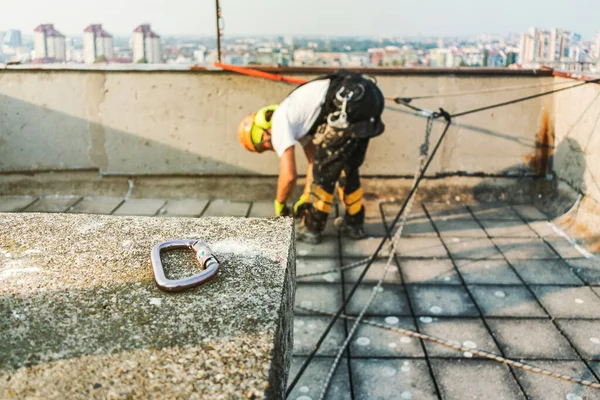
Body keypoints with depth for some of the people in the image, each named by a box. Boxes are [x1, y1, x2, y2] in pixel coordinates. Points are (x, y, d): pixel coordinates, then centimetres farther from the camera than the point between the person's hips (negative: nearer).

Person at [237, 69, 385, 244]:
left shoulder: (279, 124, 0)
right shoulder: (296, 120, 27)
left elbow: (289, 175, -4)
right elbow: (313, 159, 32)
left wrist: (279, 204, 14)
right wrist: (305, 199, 32)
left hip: (351, 102, -10)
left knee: (326, 168, 4)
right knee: (348, 166, 22)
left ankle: (311, 228, 15)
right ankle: (354, 224, 31)